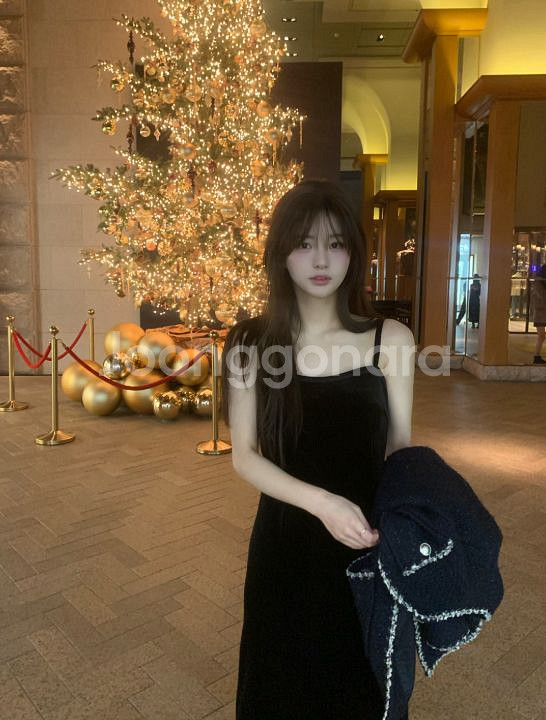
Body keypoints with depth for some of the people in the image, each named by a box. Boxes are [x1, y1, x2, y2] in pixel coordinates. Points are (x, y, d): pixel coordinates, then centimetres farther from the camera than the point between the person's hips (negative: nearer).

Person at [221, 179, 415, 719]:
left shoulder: (391, 339, -8)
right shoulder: (250, 343, -8)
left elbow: (400, 447, -2)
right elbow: (245, 456, -8)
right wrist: (321, 502, -23)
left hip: (370, 544, 0)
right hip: (286, 545, 0)